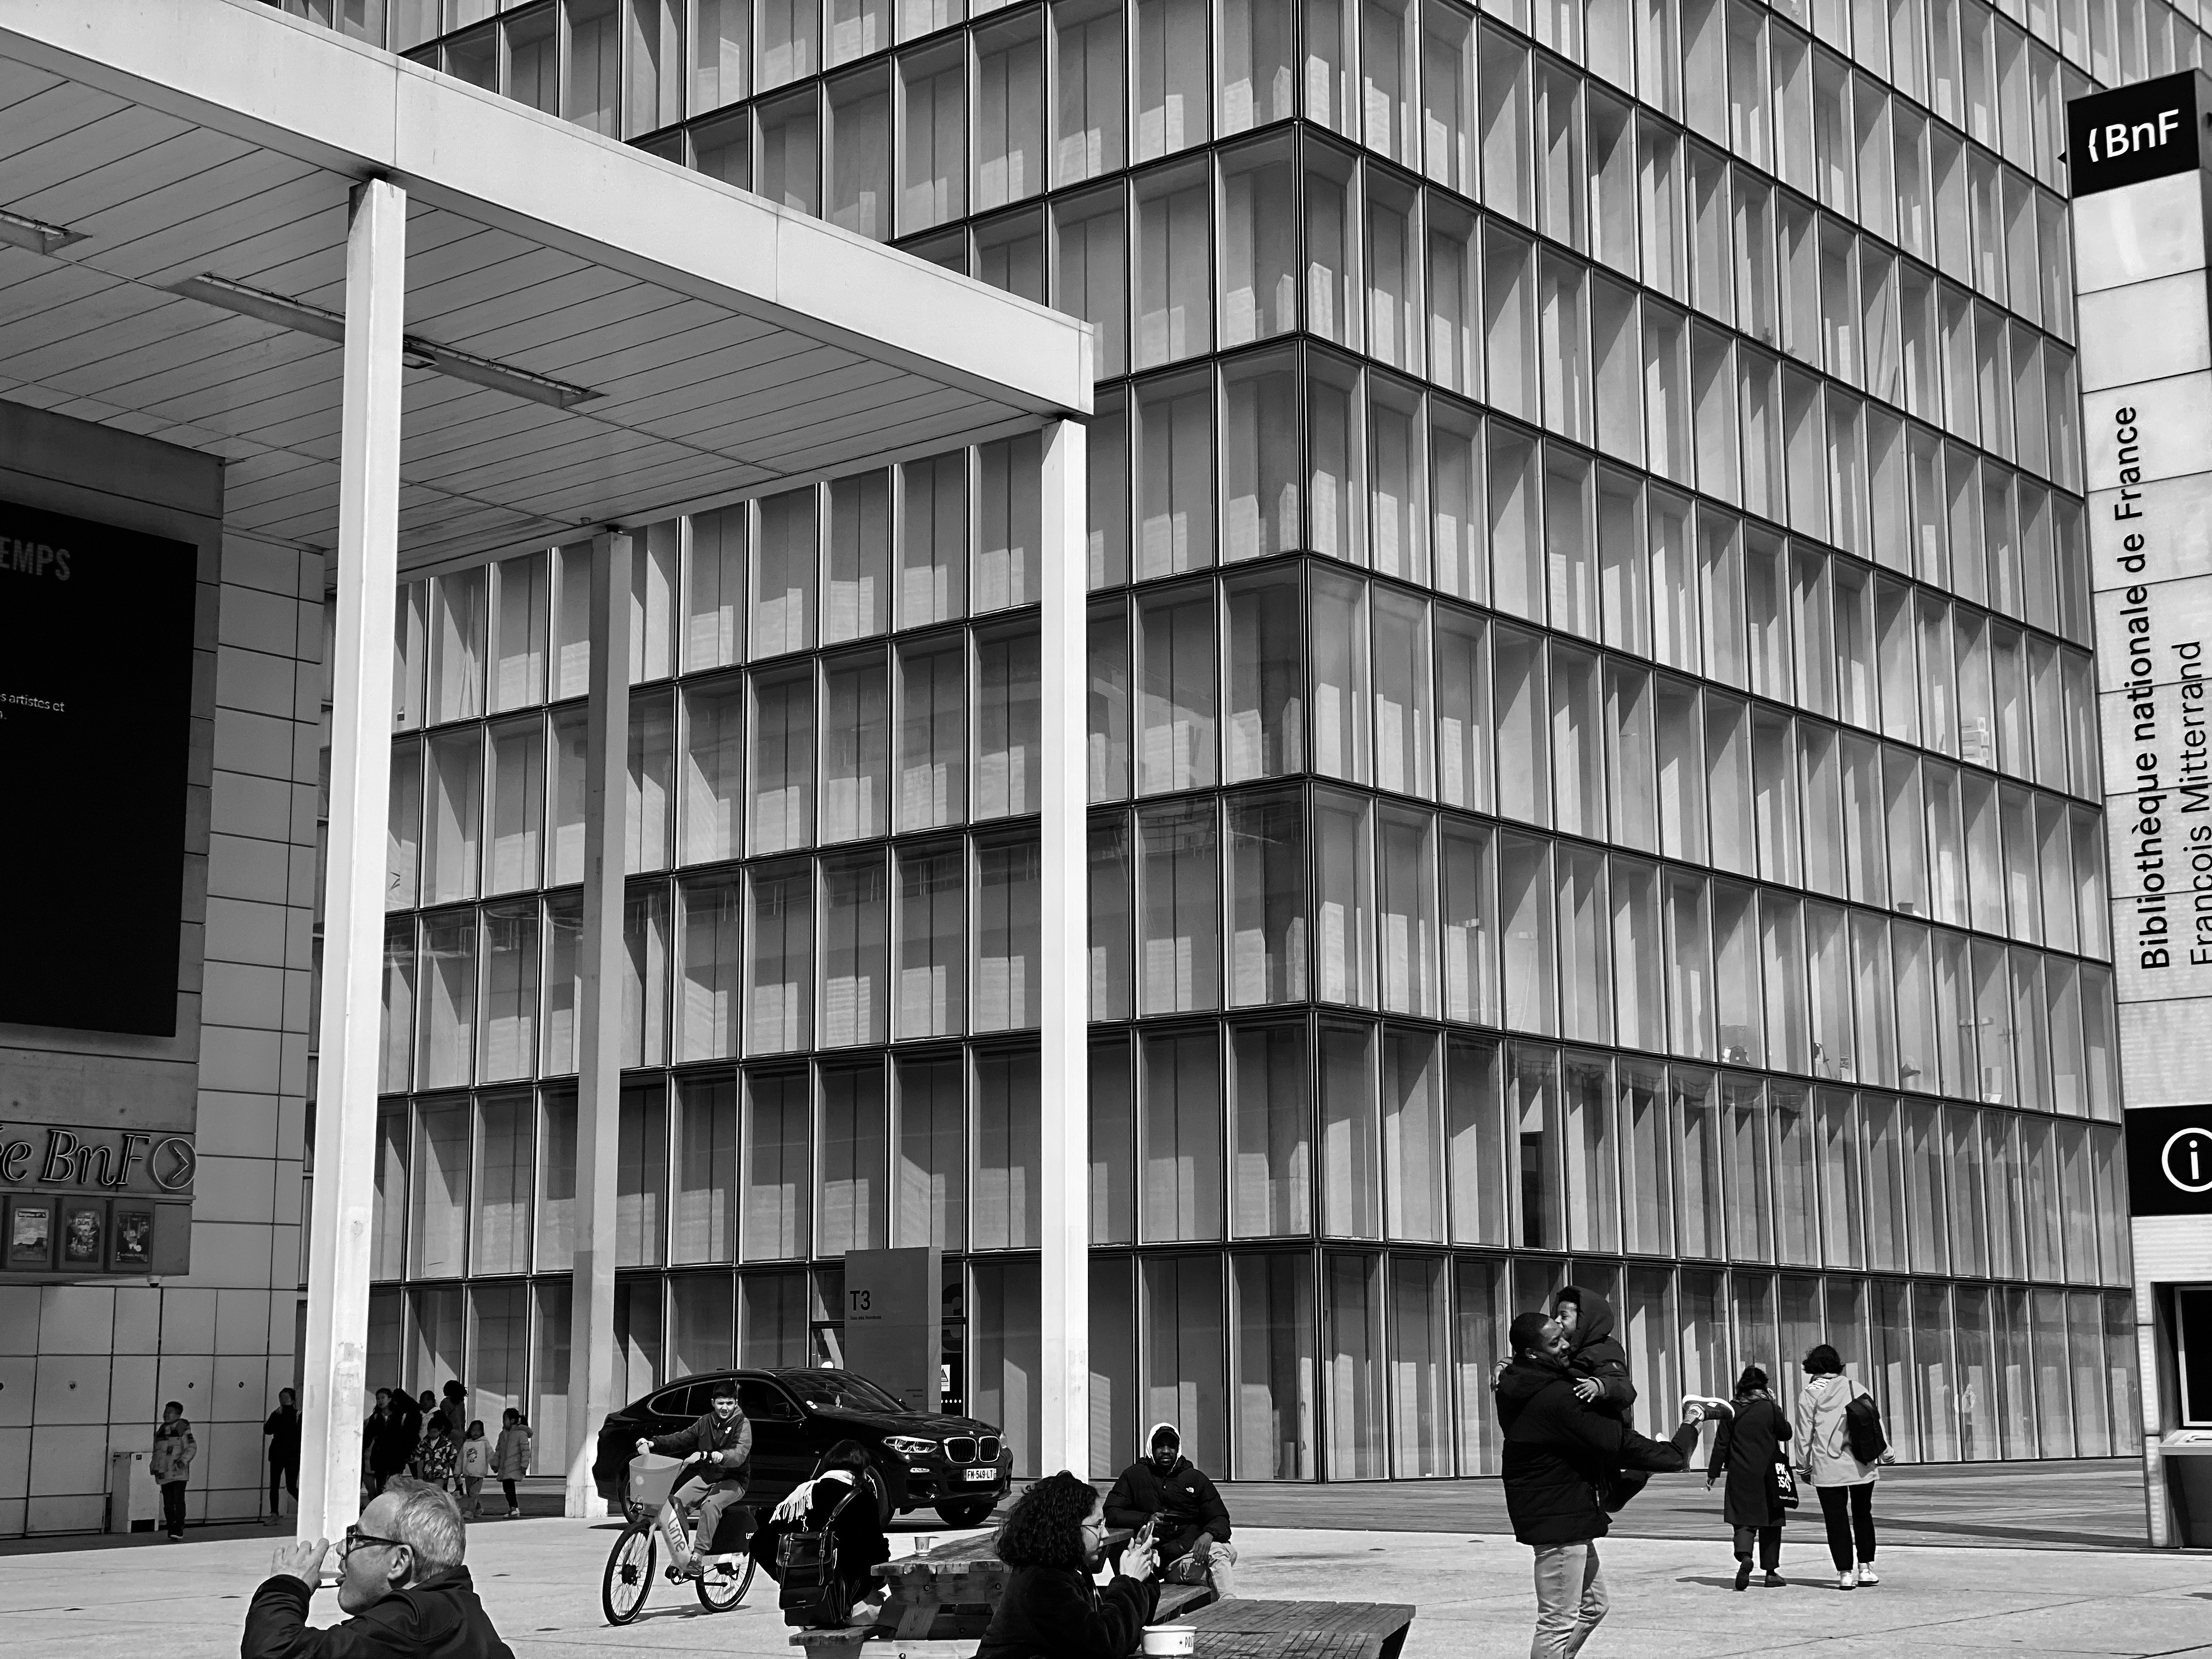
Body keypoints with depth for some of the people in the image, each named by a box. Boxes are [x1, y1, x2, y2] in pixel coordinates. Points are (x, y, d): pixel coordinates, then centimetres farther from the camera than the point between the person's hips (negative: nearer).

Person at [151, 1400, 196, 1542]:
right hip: (164, 1474, 6)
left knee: (178, 1501, -11)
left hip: (179, 1472, -6)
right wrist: (155, 1466, 14)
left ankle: (179, 1530, -11)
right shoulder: (160, 1431, 16)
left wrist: (183, 1461, -20)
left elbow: (192, 1448, -6)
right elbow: (156, 1451, 25)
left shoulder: (183, 1429, -3)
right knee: (168, 1503, 5)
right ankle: (171, 1529, 12)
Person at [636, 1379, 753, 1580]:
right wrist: (654, 1443, -3)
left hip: (733, 1480, -6)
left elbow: (740, 1454, -26)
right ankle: (680, 1556, -14)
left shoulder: (742, 1424, -10)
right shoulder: (707, 1422, 8)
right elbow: (682, 1438, 10)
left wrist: (721, 1456, -47)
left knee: (710, 1505, -34)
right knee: (676, 1501, -18)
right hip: (706, 1476, 6)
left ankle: (697, 1558, -36)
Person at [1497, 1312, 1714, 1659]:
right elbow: (1617, 1442, -21)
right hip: (1559, 1517, -11)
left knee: (1592, 1605, 21)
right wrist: (1687, 1430, -11)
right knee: (1559, 1623, -6)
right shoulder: (1556, 1398, -25)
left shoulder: (1523, 1388, 7)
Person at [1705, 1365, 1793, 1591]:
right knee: (1770, 1523, 11)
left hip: (1740, 1476, 1)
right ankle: (1771, 1571, 14)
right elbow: (1786, 1433, 7)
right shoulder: (1770, 1408, -6)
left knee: (1743, 1521, 2)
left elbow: (1721, 1443, 1)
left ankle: (1744, 1557, -25)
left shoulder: (1731, 1410, -1)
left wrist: (1713, 1472, 8)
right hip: (1768, 1475, -1)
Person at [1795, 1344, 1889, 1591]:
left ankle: (1845, 1573, -2)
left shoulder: (1808, 1394, 0)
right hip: (1861, 1465, 2)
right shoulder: (1855, 1388, 5)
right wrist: (1885, 1452, 17)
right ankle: (1865, 1568, 14)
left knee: (1837, 1519, 3)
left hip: (1827, 1468, -2)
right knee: (1862, 1515, 17)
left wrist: (1805, 1466, 8)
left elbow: (1806, 1434, -1)